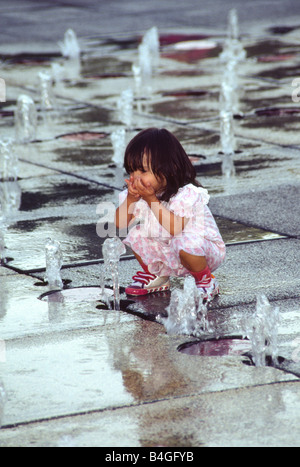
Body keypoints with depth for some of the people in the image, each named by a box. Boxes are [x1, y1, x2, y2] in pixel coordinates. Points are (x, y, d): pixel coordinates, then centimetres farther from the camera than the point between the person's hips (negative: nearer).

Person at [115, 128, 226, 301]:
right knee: (136, 235, -4)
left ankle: (206, 281, -10)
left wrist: (152, 200, -35)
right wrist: (130, 199, -23)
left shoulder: (186, 194, -26)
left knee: (185, 242, -38)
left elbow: (175, 228, -36)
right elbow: (120, 223, -7)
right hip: (168, 255, 7)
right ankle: (156, 276, 17)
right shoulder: (141, 192, -5)